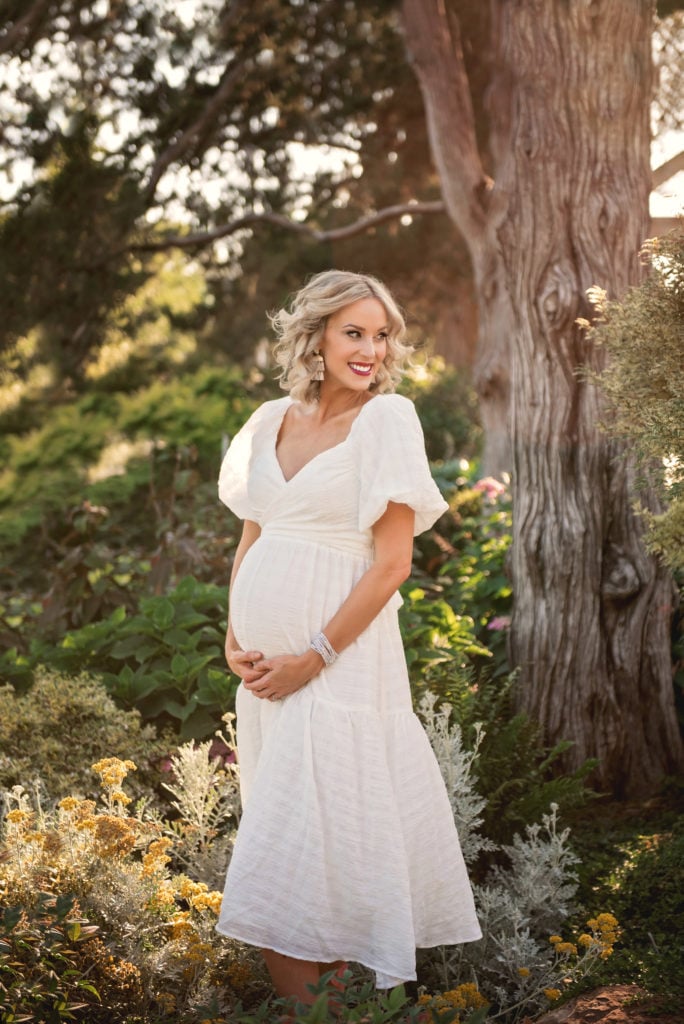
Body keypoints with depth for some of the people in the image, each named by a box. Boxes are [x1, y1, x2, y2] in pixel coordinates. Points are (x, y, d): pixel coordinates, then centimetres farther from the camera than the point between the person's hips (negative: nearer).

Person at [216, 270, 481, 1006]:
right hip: (264, 656, 6)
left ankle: (306, 997, 4)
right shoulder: (270, 420, 9)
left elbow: (393, 563, -11)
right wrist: (234, 638, 2)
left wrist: (313, 657, -13)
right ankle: (328, 977, 24)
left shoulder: (387, 418, -7)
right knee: (281, 827, 12)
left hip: (339, 653, -6)